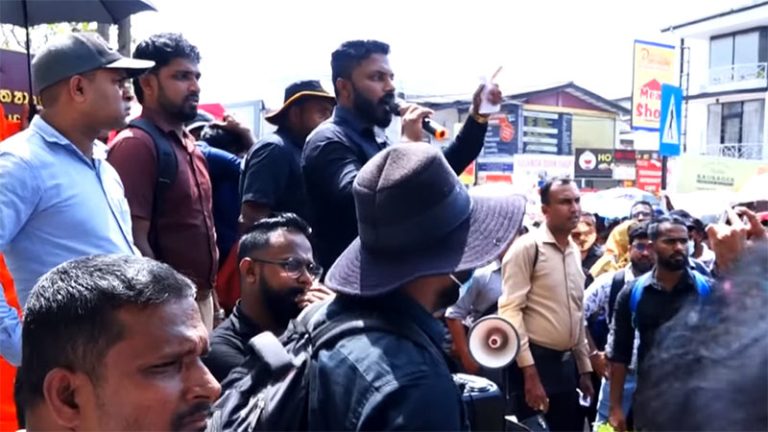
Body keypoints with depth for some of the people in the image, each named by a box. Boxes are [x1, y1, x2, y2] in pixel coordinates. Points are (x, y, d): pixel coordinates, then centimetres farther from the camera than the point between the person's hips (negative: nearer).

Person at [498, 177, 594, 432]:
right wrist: (529, 371, -21)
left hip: (567, 362, 7)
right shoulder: (527, 247, -11)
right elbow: (510, 310, -17)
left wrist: (584, 368, 16)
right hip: (536, 362, -7)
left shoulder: (575, 252, 12)